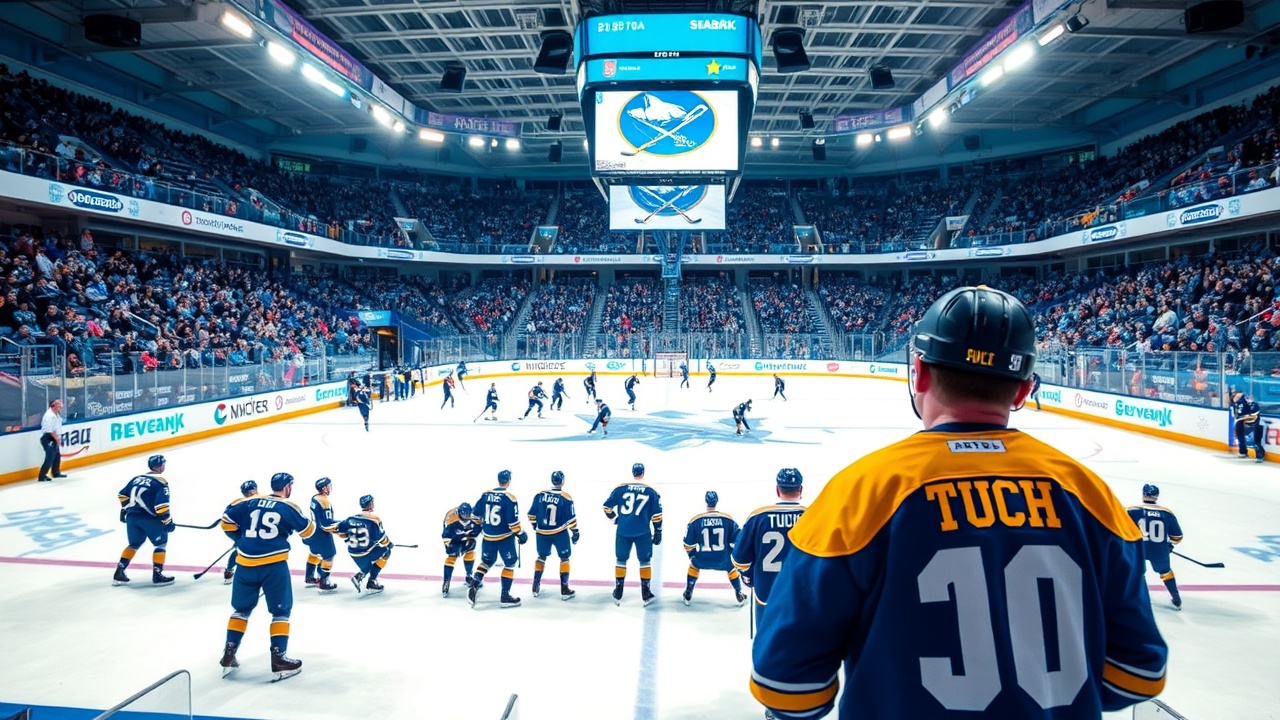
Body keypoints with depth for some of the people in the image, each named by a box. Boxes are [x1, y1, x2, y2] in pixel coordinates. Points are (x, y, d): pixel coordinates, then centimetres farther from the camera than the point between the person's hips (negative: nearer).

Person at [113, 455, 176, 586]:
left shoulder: (137, 478, 15)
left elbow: (123, 494, 21)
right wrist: (167, 521, -7)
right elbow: (161, 505, -15)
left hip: (132, 516, 7)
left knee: (135, 544, 23)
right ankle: (157, 575, 2)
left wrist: (124, 510, 34)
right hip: (149, 517, -7)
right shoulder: (161, 482, -7)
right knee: (161, 543, 7)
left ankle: (119, 573, 18)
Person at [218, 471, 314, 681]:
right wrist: (308, 520, 30)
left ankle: (228, 656, 22)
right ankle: (279, 659, 3)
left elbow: (228, 521, 10)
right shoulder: (289, 507, -1)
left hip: (246, 563, 4)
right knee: (281, 611, 8)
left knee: (241, 608, 21)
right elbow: (307, 531, 7)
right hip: (274, 565, -4)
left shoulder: (250, 502, 9)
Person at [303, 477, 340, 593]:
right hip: (322, 534, -9)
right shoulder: (325, 502, -26)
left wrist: (336, 524, 12)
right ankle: (323, 584, 4)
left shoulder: (314, 498, 1)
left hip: (313, 530, 9)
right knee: (329, 556, 1)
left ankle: (309, 578, 40)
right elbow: (326, 523, -27)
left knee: (314, 553, 26)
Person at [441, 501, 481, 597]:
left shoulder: (474, 517, -27)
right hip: (453, 537, -3)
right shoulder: (451, 517, -37)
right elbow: (446, 534, -31)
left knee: (470, 552, -3)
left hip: (466, 536, 3)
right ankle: (446, 582, -9)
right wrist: (448, 544, -35)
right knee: (452, 556, -13)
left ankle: (469, 576, 19)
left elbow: (477, 529, -11)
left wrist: (471, 540, -16)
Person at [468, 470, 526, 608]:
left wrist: (479, 526, 25)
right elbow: (513, 521, -17)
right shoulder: (509, 498, -16)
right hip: (505, 537, -5)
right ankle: (505, 595, 5)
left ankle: (474, 587, 9)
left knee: (486, 561, 23)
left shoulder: (485, 495, 0)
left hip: (487, 536, 5)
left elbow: (476, 514, 9)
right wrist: (521, 534, -4)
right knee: (510, 563, 8)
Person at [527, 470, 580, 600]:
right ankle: (564, 589, 7)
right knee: (564, 558, 10)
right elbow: (571, 518, -10)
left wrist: (535, 525, 19)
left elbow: (532, 514, 2)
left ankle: (536, 587, 23)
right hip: (560, 533, -3)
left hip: (542, 533, 3)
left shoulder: (540, 495, -4)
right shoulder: (566, 498, -12)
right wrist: (575, 532, 2)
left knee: (542, 557, 21)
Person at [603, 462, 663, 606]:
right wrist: (658, 531, 9)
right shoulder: (651, 491, -1)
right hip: (642, 532, -1)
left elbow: (607, 506, 6)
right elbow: (657, 514, 0)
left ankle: (618, 593, 17)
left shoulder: (620, 488, 1)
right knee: (644, 561, 12)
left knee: (621, 560, 14)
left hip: (623, 531, 1)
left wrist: (614, 518, 24)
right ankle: (646, 593, 13)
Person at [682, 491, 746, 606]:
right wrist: (733, 554, 22)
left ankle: (688, 594, 31)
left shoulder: (696, 520, -5)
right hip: (722, 560, 0)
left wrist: (692, 554, 24)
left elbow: (688, 543, 3)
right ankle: (739, 594, 32)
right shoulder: (728, 519, -4)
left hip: (702, 560, 0)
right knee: (732, 567, 33)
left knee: (693, 564, 33)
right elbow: (737, 540, 3)